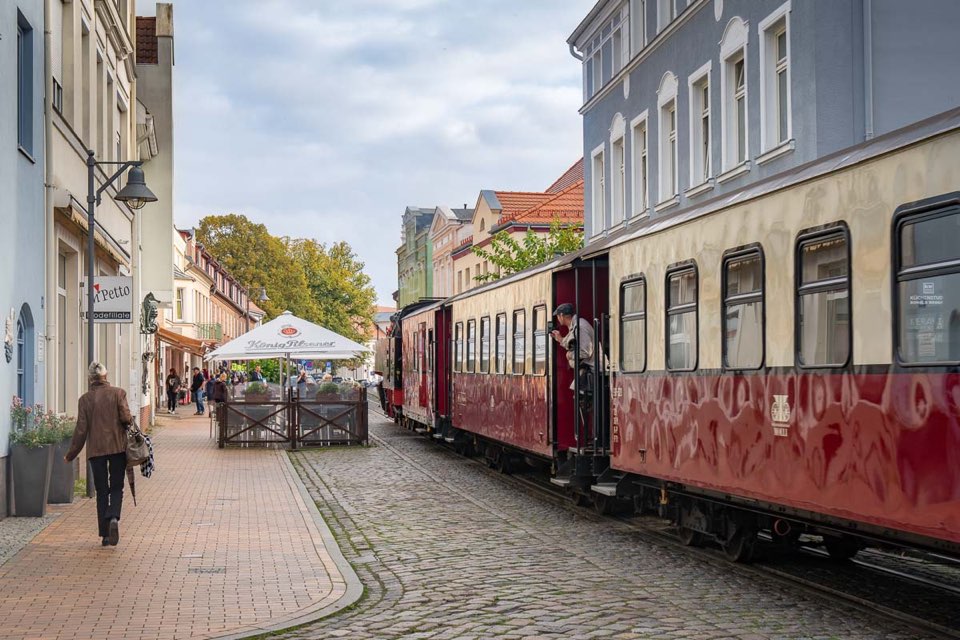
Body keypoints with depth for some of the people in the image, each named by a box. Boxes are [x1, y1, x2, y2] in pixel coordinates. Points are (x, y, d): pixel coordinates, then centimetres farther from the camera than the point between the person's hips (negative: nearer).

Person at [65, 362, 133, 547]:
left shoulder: (85, 399, 0)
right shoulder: (118, 393, -3)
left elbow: (81, 429, 0)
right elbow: (126, 417, -11)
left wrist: (71, 454, 9)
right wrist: (130, 422, 14)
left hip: (95, 449, 1)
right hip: (117, 446, -1)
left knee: (101, 490, 9)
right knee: (116, 487, 9)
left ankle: (105, 534, 8)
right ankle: (114, 518, -19)